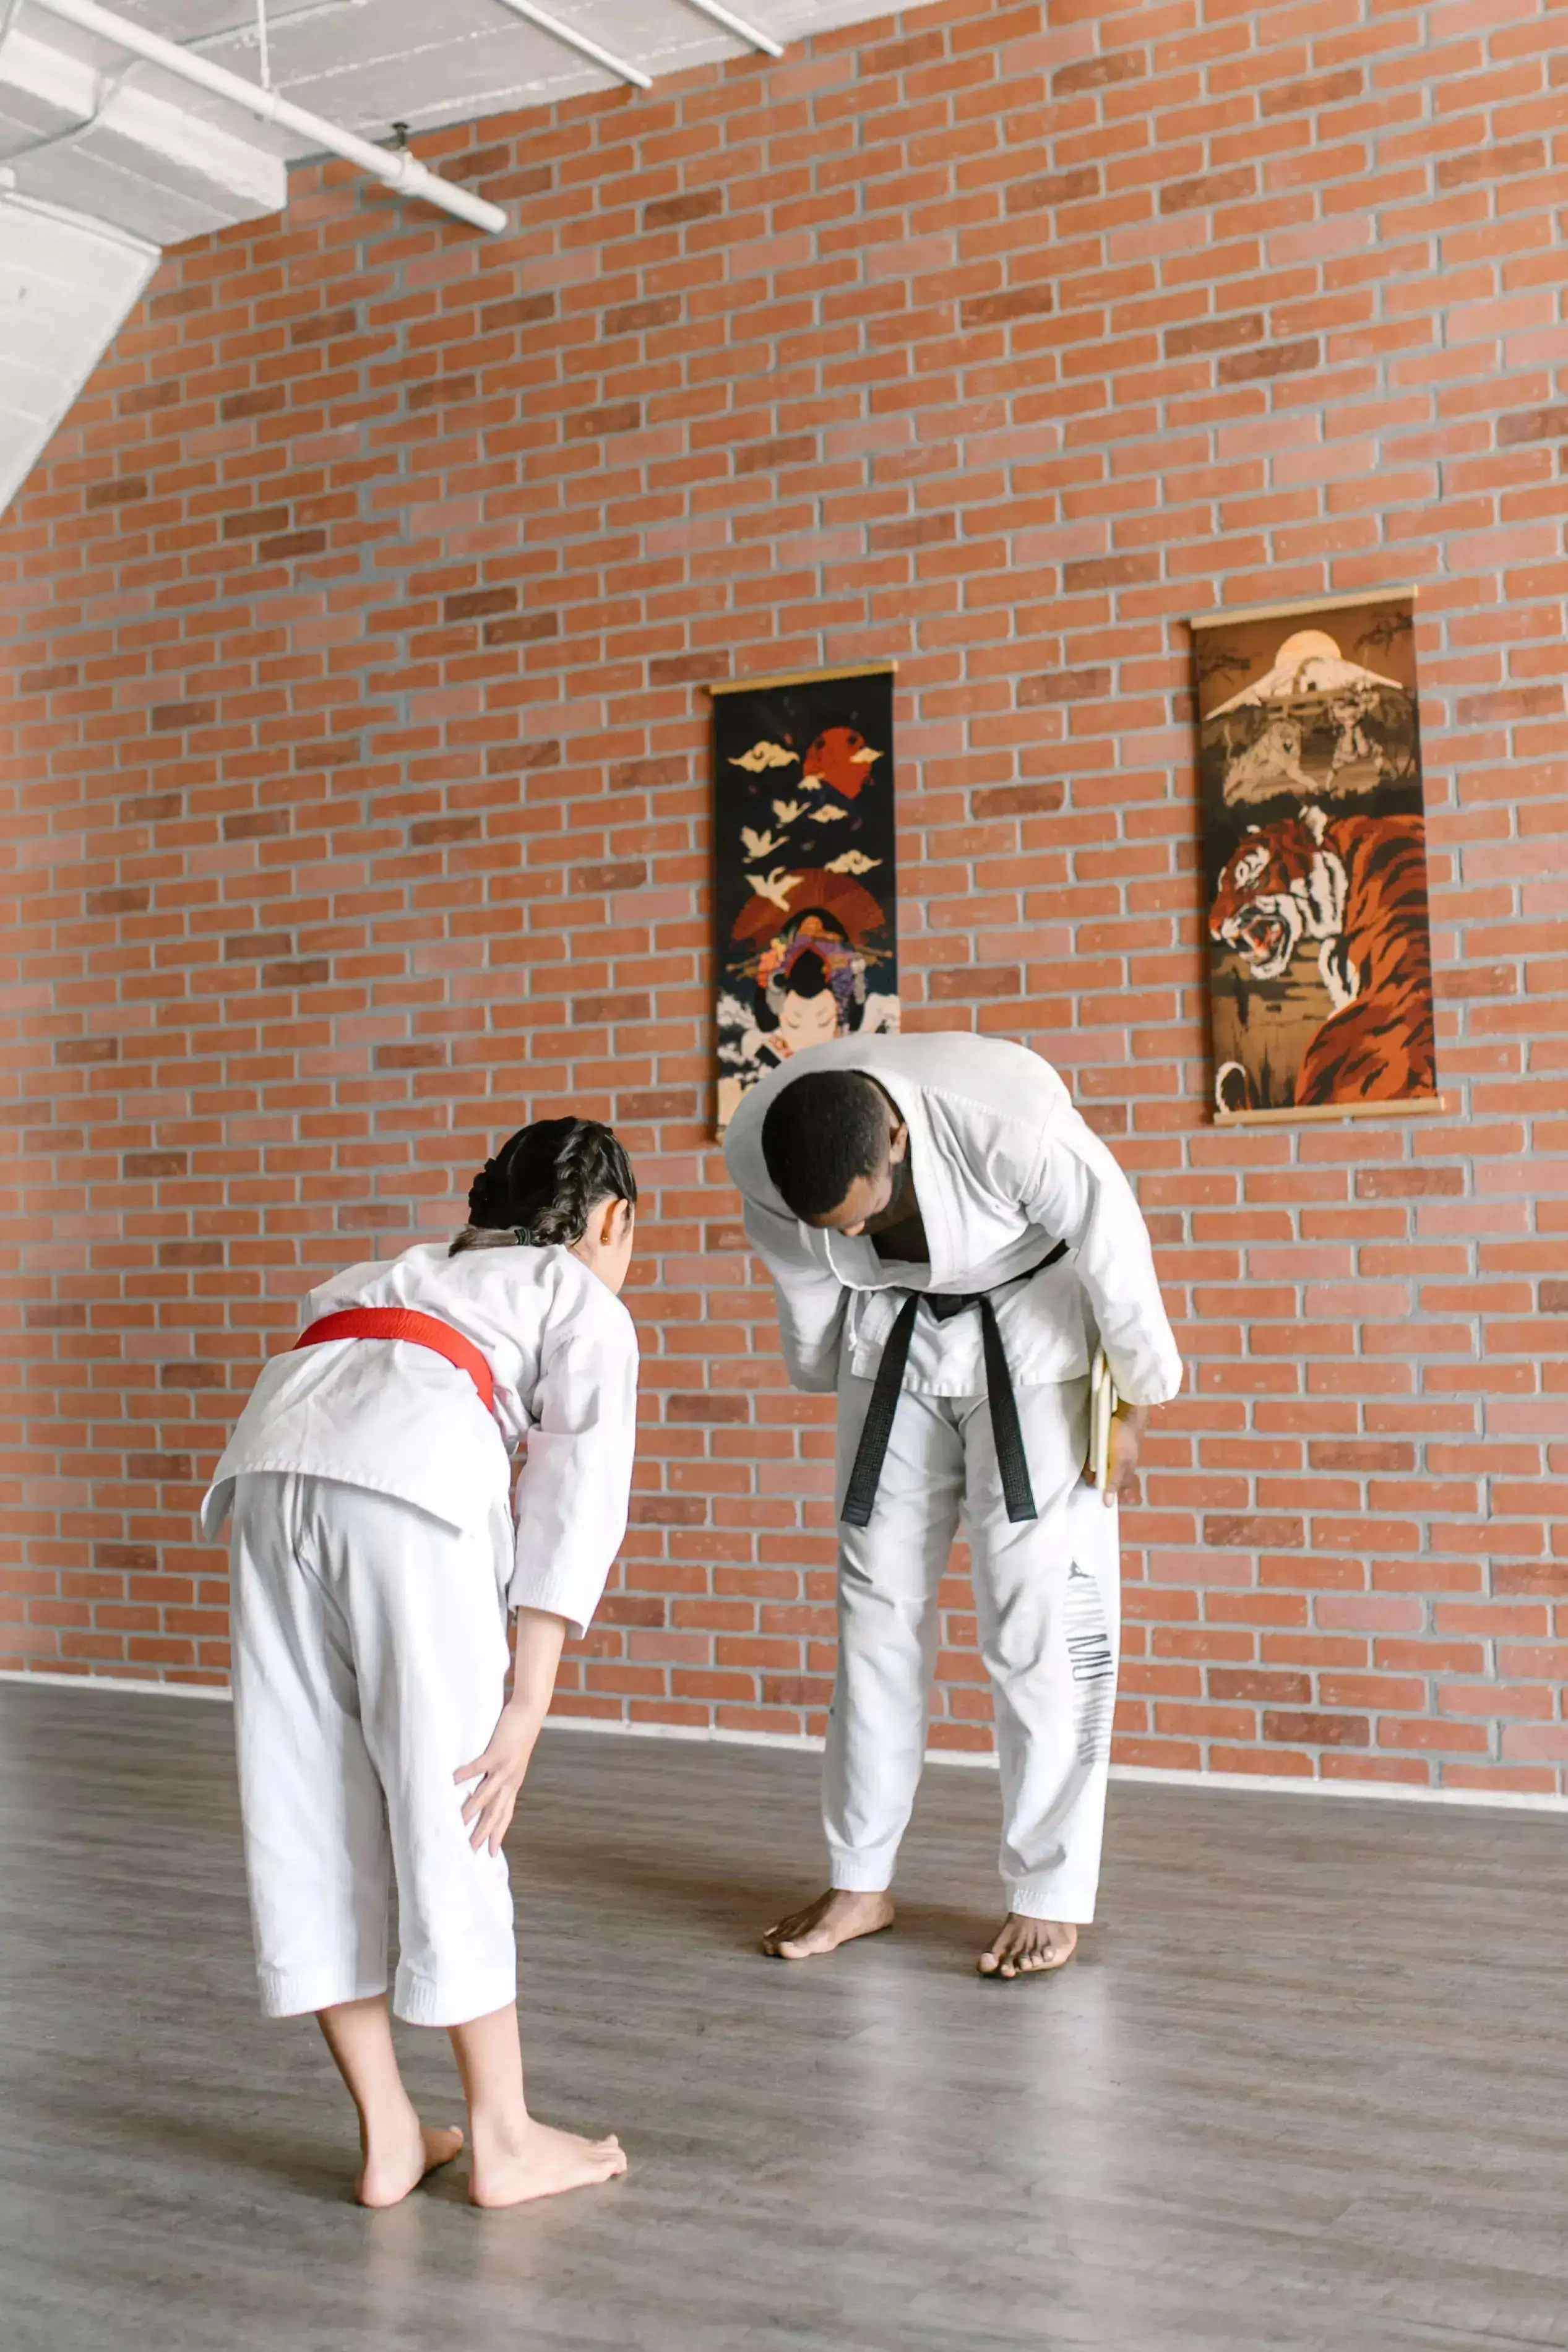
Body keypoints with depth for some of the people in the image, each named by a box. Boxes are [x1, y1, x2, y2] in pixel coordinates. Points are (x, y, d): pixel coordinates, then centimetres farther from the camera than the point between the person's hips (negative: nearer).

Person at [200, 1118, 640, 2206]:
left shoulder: (422, 1271, 38)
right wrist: (527, 1707, 4)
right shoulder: (588, 1307, 21)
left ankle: (387, 2136, 21)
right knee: (448, 1811, 5)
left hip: (273, 1455, 6)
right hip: (408, 1477, -5)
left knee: (306, 1804, 11)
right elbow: (574, 1508, 8)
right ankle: (505, 2140, 17)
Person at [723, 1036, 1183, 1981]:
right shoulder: (759, 1150, -24)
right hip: (897, 1336, 4)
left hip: (1034, 1333, -4)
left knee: (1039, 1609, -8)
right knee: (880, 1601, 6)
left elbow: (1116, 1253, -21)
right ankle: (861, 1884, 18)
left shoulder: (1012, 1127, -37)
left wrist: (1136, 1409, -9)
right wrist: (831, 1387, 12)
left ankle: (1052, 1898, 4)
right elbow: (807, 1294, -3)